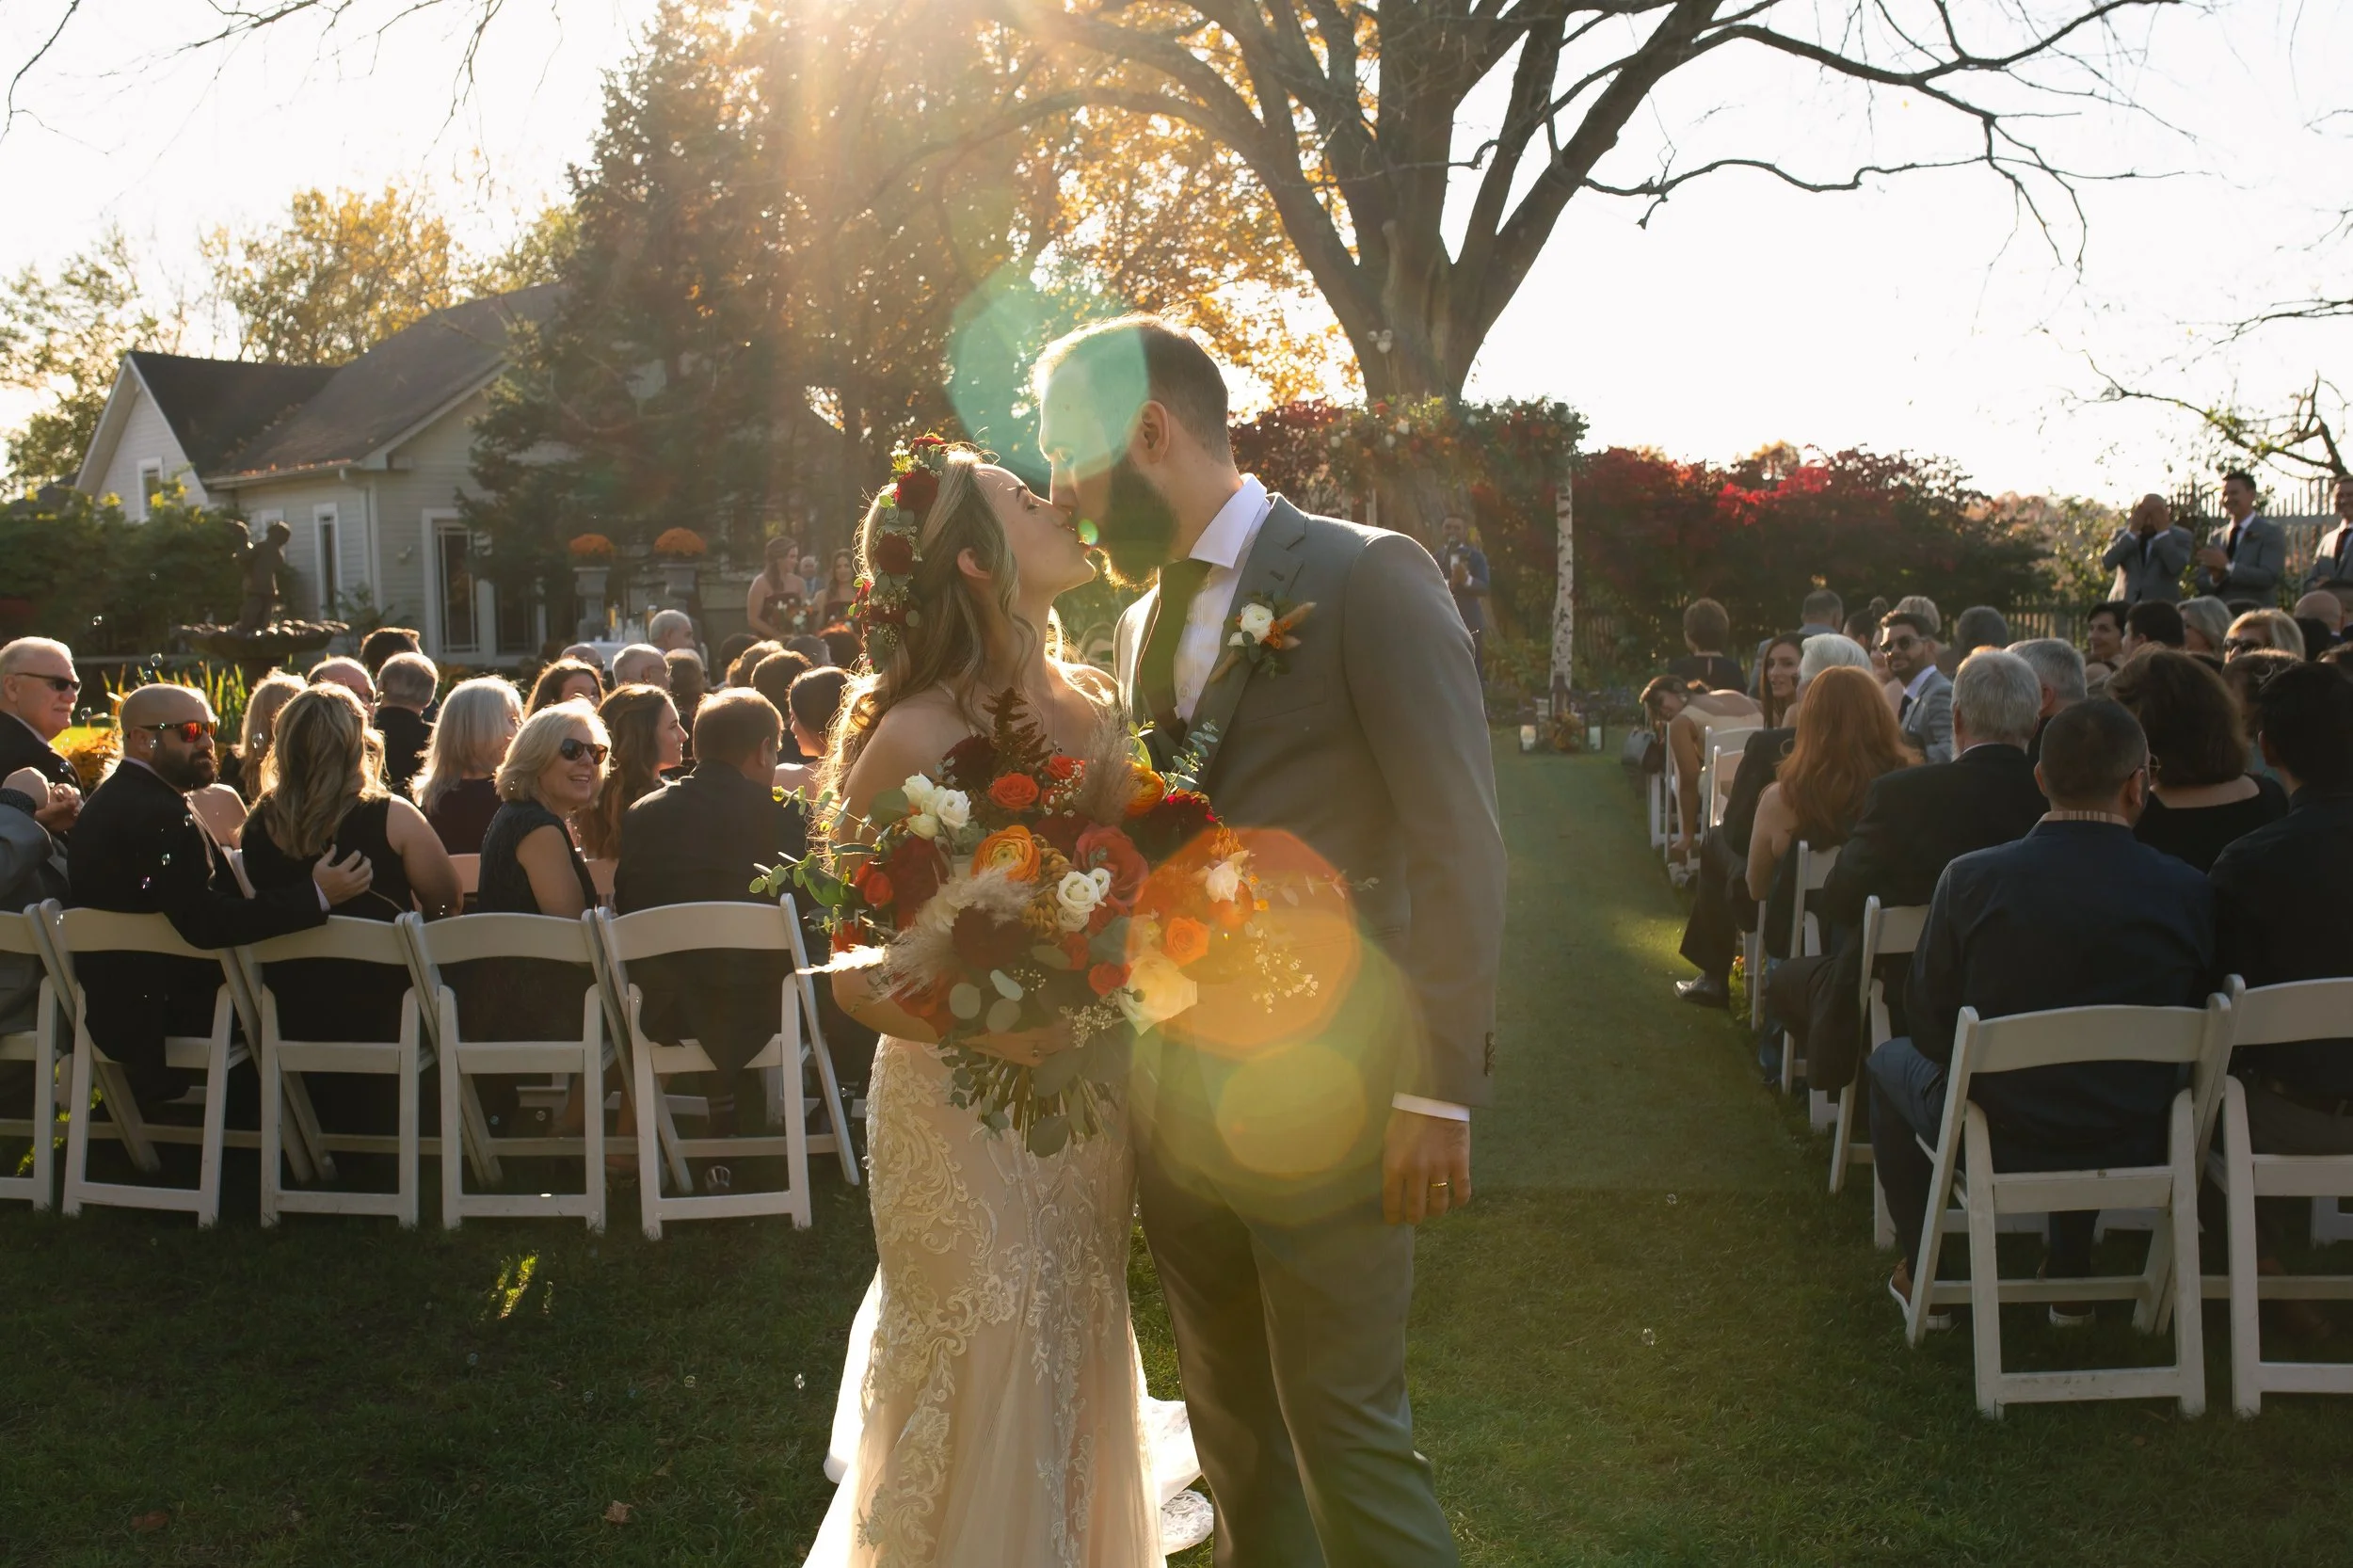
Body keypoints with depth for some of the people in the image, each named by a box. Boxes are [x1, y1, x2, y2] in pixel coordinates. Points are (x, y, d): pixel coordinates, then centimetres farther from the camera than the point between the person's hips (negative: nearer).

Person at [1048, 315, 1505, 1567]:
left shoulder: (1367, 577, -8)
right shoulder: (1141, 622, 14)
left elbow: (1457, 842, -12)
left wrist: (1440, 1091, -16)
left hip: (1322, 1110, -7)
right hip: (1177, 1109, 7)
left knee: (1348, 1438, -1)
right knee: (1236, 1440, 16)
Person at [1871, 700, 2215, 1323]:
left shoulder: (1971, 878, -18)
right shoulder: (2190, 892, -15)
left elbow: (1930, 1031, -7)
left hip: (1996, 1143, -2)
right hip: (2134, 1149, 2)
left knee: (1891, 1060, 29)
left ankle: (1922, 1276, 33)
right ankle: (2071, 1278, 43)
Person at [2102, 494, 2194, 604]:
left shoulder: (2180, 536, 3)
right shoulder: (2123, 534, 8)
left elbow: (2176, 567, -16)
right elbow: (2107, 563, -10)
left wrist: (2163, 530, -15)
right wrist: (2133, 531, -12)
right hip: (2125, 607, 2)